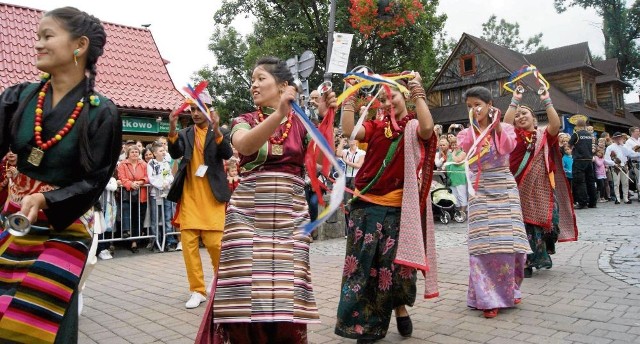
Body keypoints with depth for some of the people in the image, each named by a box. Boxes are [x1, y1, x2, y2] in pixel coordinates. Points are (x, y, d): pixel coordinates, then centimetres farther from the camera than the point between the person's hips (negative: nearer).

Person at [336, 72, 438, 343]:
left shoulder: (414, 126, 4)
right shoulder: (375, 126, 9)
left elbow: (427, 129, -20)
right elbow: (349, 131, -8)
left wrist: (418, 93, -17)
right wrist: (350, 97, -6)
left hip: (399, 207, -2)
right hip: (367, 205, 2)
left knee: (395, 261, 6)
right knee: (364, 262, 4)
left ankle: (400, 307, 34)